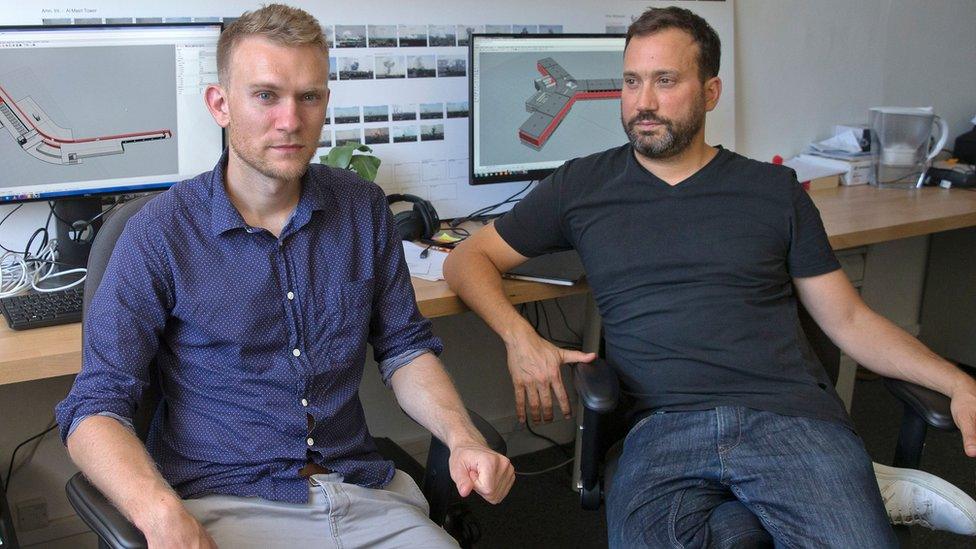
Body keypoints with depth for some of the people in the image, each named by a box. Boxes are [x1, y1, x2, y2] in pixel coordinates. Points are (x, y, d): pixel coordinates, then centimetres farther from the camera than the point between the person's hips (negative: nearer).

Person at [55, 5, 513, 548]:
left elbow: (404, 346, 12)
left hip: (365, 493, 4)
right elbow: (95, 406, -7)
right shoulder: (161, 232, -6)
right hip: (225, 502, -3)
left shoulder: (364, 208, 5)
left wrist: (463, 437, -6)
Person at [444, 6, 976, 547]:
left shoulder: (774, 190, 15)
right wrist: (518, 336, -5)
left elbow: (848, 320, 15)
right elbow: (468, 259, 16)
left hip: (790, 416, -1)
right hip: (663, 426, 2)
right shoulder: (582, 186, 14)